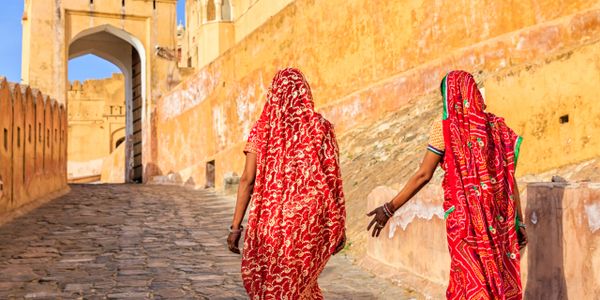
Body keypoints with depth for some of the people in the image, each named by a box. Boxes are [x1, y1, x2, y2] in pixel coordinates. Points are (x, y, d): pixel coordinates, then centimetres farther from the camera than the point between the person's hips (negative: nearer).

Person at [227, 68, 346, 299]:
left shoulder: (262, 130, 0)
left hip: (272, 220, -1)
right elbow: (333, 178, -2)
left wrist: (235, 226, -1)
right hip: (309, 221, 1)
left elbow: (247, 180, -4)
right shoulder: (321, 128, 0)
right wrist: (338, 226, 3)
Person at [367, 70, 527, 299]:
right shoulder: (496, 126, 4)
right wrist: (519, 222, 6)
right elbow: (509, 178, 2)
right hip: (498, 218, 3)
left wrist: (390, 208, -4)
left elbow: (423, 175, -10)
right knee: (501, 277, 13)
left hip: (464, 216, -3)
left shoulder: (444, 128, -6)